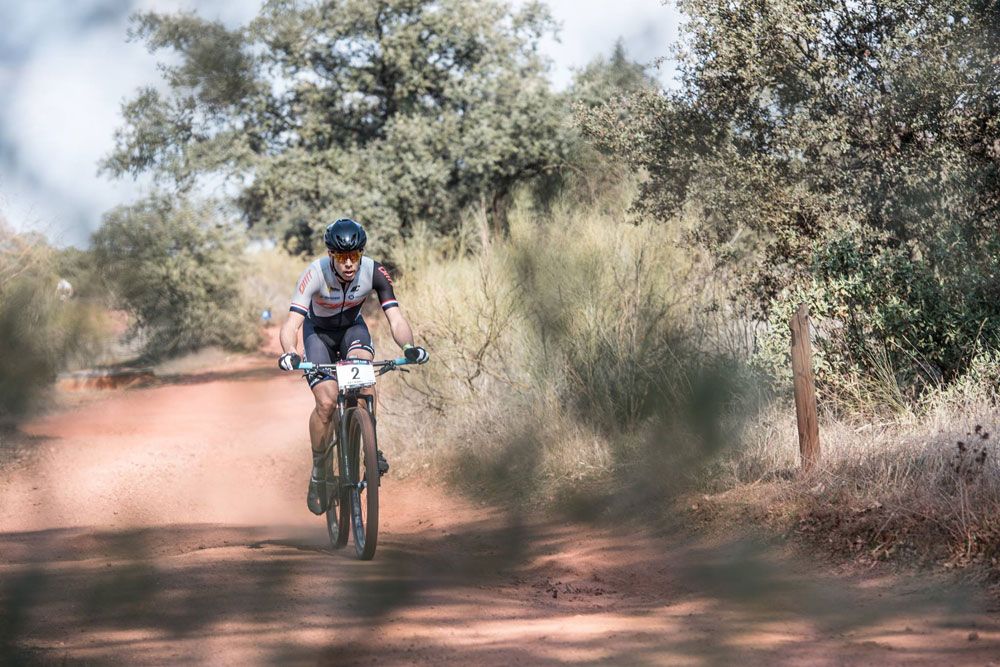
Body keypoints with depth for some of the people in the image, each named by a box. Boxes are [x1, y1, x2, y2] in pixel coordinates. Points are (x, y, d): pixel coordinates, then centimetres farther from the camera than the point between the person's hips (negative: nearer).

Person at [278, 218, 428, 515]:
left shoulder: (375, 273, -27)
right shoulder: (315, 274, -33)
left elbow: (396, 319, -31)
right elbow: (291, 323, -39)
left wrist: (409, 347, -52)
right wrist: (288, 354, -59)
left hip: (352, 327, 1)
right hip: (319, 331, -1)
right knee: (327, 403, -20)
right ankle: (318, 472, 0)